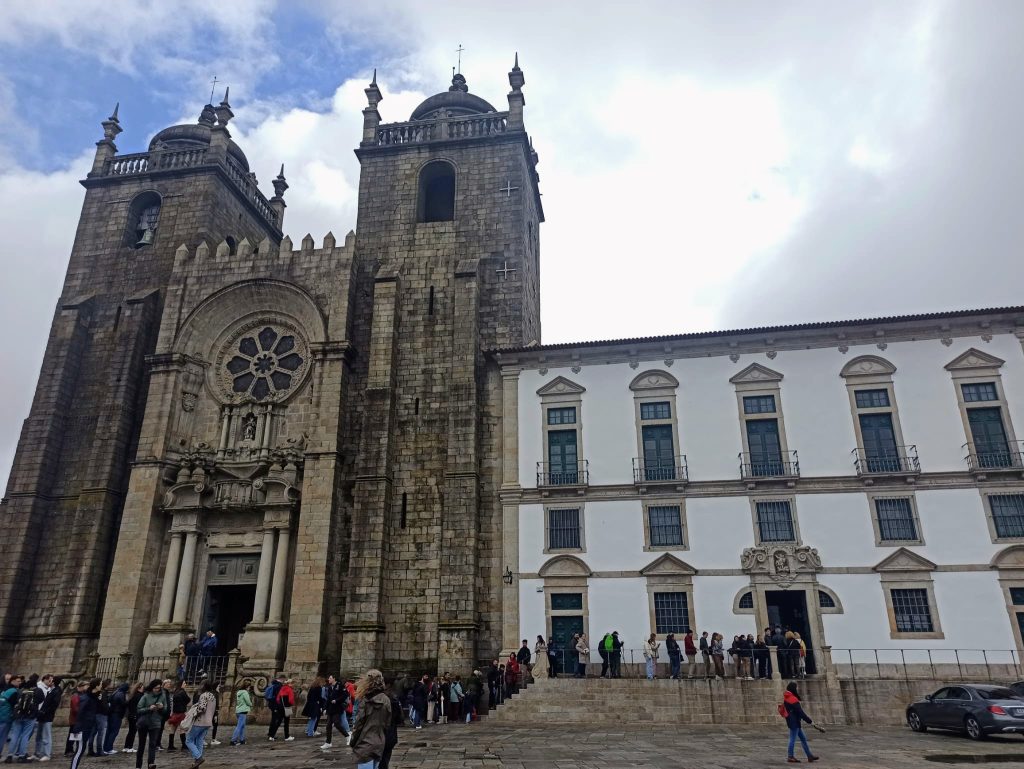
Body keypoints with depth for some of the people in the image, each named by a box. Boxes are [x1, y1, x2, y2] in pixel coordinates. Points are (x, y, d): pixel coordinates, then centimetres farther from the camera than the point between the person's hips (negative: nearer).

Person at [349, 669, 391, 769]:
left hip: (365, 745, -5)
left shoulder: (365, 701, -11)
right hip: (379, 744, 5)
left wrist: (352, 742, 4)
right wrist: (383, 740, 14)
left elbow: (359, 724, -8)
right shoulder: (386, 700, 3)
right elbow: (388, 723, 6)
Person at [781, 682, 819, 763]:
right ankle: (790, 757, 6)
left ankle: (809, 756, 21)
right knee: (793, 739, -1)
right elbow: (800, 712, -21)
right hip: (794, 722, -9)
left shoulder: (786, 697, 10)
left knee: (803, 738, 15)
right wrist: (809, 721, -13)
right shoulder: (793, 699, -20)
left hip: (794, 722, 9)